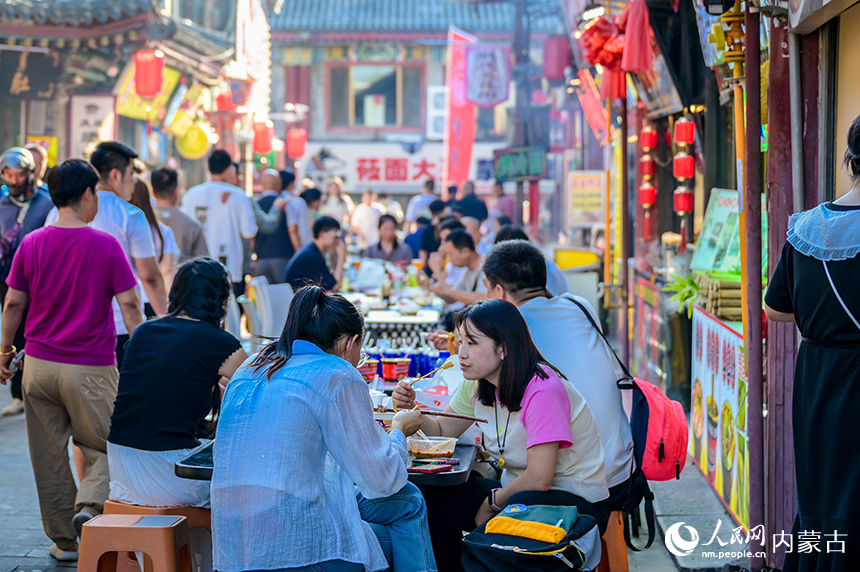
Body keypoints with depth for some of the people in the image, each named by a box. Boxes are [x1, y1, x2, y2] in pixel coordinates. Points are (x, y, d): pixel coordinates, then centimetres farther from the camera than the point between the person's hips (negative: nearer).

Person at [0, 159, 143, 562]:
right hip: (92, 369, -3)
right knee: (104, 448, 11)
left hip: (40, 364, 3)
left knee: (49, 454, 11)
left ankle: (65, 539, 18)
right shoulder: (106, 246, -7)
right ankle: (90, 505, -14)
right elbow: (129, 306, -7)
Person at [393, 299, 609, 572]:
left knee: (522, 505, -39)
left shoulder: (543, 391, -25)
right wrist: (411, 409, -4)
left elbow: (539, 479, -27)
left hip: (579, 502, -8)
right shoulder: (478, 385, 1)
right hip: (517, 489, 8)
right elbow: (443, 430, 16)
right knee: (434, 496, -9)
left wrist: (492, 502, -11)